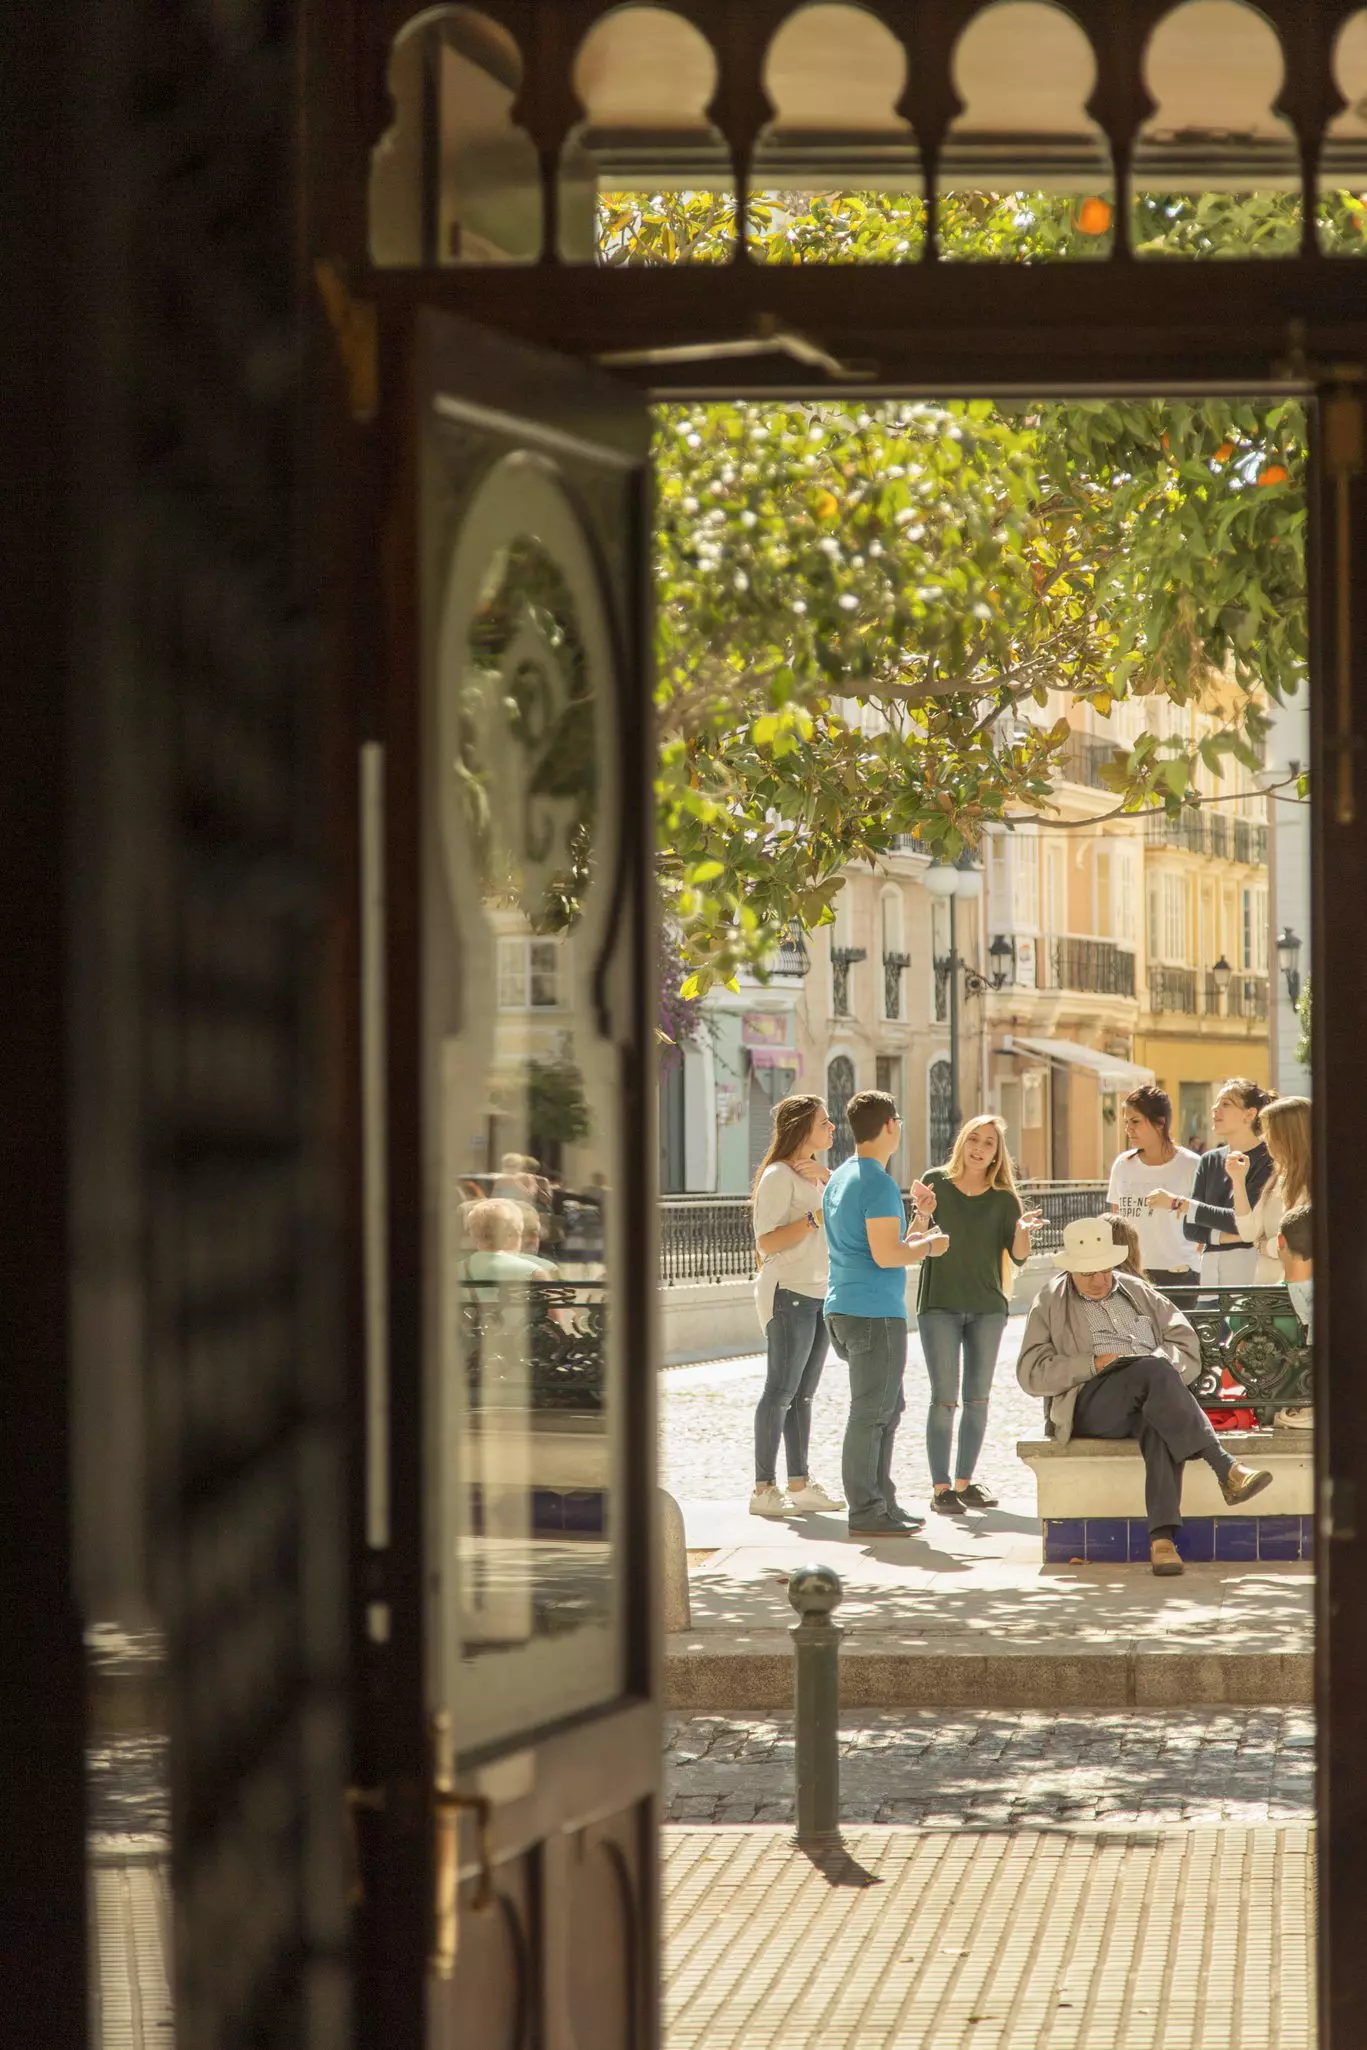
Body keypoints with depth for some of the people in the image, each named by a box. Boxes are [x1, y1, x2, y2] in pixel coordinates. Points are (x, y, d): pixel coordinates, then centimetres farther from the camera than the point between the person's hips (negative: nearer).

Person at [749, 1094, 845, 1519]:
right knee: (781, 1390, -9)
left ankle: (799, 1484, 13)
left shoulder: (817, 1176, 17)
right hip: (789, 1292, -9)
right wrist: (814, 1218, -22)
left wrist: (827, 1180, 3)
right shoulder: (778, 1177, -10)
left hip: (819, 1293, 9)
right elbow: (766, 1242, -16)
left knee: (803, 1392, 10)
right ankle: (764, 1489, -8)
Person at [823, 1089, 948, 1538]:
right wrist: (928, 1247, -5)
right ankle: (865, 1511, -3)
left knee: (888, 1408, 16)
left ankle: (882, 1502, 20)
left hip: (844, 1307, 10)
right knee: (871, 1413, -5)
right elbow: (885, 1255, -21)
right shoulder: (879, 1185, -15)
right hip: (875, 1312, -10)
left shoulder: (839, 1179, 15)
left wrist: (909, 1239, 23)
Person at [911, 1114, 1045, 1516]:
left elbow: (1018, 1257, -1)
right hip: (939, 1306, -3)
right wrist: (923, 1214, -22)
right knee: (945, 1399, -7)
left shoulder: (1004, 1198, 2)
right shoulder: (936, 1182, -2)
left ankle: (964, 1482, 17)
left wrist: (1022, 1231, -20)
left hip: (987, 1307, 3)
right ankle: (940, 1488, -5)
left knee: (977, 1399, 8)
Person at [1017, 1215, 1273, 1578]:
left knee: (1161, 1428, -38)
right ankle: (1225, 1469, -40)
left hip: (1149, 1400, 2)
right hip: (1090, 1405, -2)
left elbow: (1187, 1344, 17)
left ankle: (1162, 1537, -52)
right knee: (1156, 1371, -34)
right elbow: (1032, 1374, 5)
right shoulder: (1050, 1303, 16)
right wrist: (1094, 1364, -7)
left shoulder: (1140, 1293, 25)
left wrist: (1164, 1371, -5)